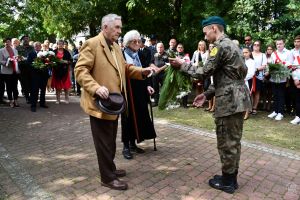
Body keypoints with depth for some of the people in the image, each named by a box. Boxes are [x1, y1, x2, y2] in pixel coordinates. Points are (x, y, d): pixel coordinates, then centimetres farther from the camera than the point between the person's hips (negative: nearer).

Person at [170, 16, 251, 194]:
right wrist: (207, 94, 13)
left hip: (229, 101, -10)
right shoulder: (231, 45, 18)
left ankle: (227, 181, 17)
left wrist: (182, 65, 0)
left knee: (226, 142, 2)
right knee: (234, 141, 16)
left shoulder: (221, 46, -13)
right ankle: (232, 177, 29)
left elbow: (206, 72, -12)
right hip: (238, 98, 10)